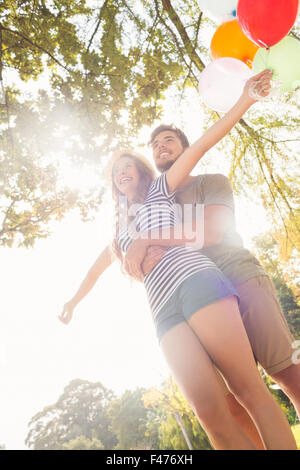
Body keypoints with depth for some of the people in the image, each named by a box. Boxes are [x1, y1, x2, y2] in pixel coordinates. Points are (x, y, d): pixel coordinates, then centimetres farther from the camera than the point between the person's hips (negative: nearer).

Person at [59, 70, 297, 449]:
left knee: (248, 389, -11)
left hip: (195, 281, -3)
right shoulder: (121, 226, 32)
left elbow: (200, 145, 10)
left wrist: (245, 100, 2)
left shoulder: (159, 190, 19)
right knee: (208, 408, -14)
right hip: (163, 310, 3)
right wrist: (75, 299, 49)